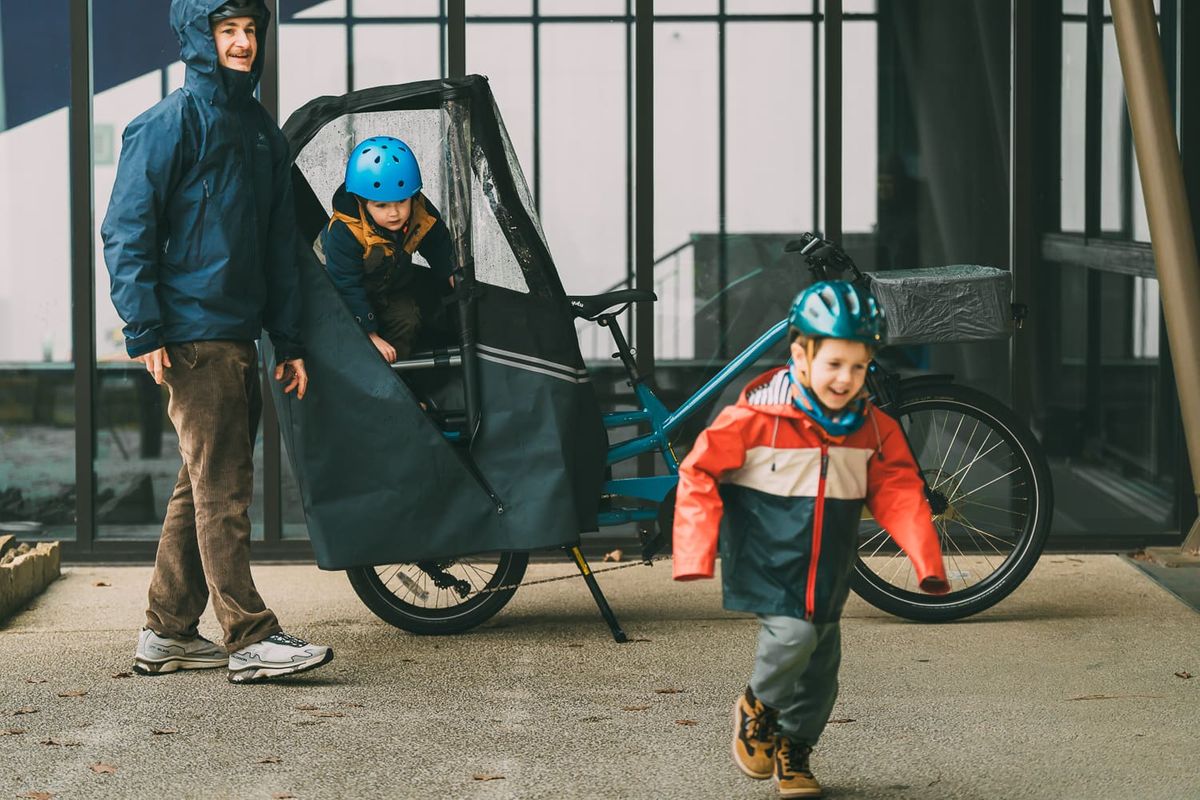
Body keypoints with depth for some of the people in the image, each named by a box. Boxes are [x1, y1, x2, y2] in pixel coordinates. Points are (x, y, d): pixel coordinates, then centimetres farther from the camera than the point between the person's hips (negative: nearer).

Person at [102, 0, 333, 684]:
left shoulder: (264, 133, 18)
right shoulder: (171, 122, -5)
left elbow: (280, 244, 22)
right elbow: (127, 229, -9)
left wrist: (290, 339, 17)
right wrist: (145, 330, -16)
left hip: (240, 334, 8)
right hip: (193, 336, -8)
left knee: (204, 487, 11)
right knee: (222, 488, -9)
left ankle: (168, 634, 18)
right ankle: (251, 639, -9)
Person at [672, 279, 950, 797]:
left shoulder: (873, 429, -1)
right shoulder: (754, 418, -15)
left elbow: (898, 492, 3)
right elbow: (698, 474, -9)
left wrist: (927, 560, -10)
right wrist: (695, 554, -14)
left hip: (826, 575, 5)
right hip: (767, 568, -5)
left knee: (821, 667, 9)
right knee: (793, 636, -23)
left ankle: (792, 753, 31)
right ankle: (757, 709, 7)